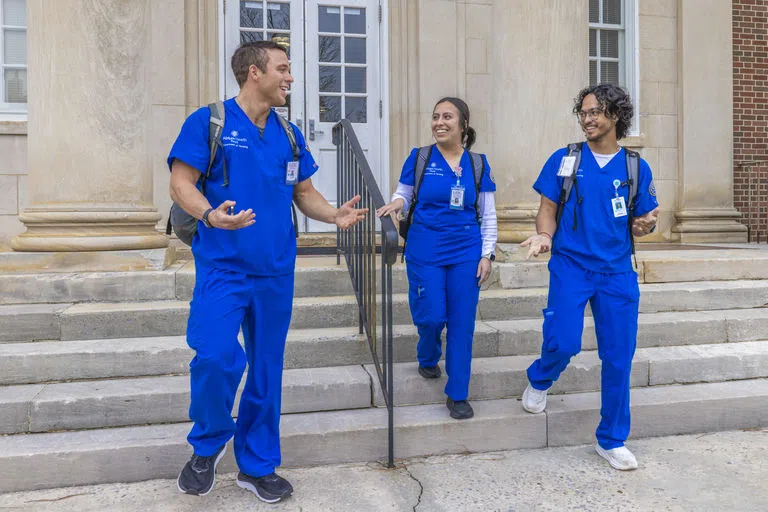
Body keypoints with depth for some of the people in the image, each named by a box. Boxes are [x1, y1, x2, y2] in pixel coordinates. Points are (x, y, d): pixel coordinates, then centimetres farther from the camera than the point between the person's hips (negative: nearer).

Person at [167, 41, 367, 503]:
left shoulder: (289, 134, 12)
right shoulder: (209, 121, -3)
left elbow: (304, 193, 14)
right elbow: (181, 184, -7)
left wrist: (334, 215, -6)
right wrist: (210, 214, -28)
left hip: (276, 271, 5)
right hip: (223, 268, -4)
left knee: (267, 368, 9)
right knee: (217, 356, -18)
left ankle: (258, 464, 27)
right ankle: (208, 445, 15)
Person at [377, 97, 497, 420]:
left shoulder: (478, 164, 4)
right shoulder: (419, 157, 1)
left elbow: (488, 215, 8)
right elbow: (403, 195, 9)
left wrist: (487, 254, 1)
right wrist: (397, 202, -15)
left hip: (466, 253, 1)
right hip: (425, 251, -1)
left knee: (462, 324, 2)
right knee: (431, 316, -1)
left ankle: (458, 395, 16)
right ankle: (427, 360, 36)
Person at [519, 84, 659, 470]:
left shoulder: (636, 168, 7)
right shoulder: (564, 160, 2)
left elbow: (639, 224, 12)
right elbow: (547, 210, 3)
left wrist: (644, 224, -12)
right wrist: (545, 236, -18)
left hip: (617, 271, 2)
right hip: (570, 265, -2)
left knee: (619, 358, 4)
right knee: (563, 344, -15)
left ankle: (612, 440, 23)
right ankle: (539, 381, 23)